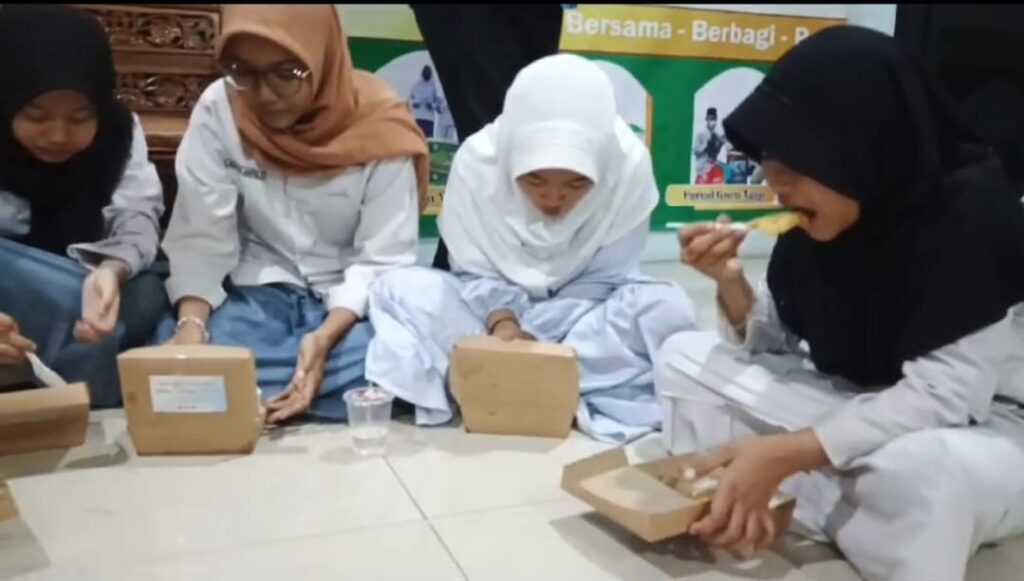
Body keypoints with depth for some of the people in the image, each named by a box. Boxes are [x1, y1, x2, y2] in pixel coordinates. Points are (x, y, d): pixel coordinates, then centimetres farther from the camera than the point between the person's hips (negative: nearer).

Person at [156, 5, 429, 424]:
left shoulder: (378, 126, -15)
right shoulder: (217, 111, -11)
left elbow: (383, 259, -15)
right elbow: (200, 236, -11)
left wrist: (325, 336, -31)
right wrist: (191, 322, -30)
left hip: (351, 299, 0)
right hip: (259, 291, 0)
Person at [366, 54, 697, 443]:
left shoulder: (629, 165, -23)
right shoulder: (477, 159, -22)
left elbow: (604, 281, -13)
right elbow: (475, 272, -9)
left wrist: (538, 340, -26)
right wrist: (501, 320, -29)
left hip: (580, 313, 0)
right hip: (492, 304, 1)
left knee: (669, 309, -30)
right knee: (398, 290, -25)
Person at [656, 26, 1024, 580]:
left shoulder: (974, 215, -24)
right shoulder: (818, 225, -7)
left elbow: (944, 395, -28)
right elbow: (775, 349, 1)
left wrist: (784, 454, -33)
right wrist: (731, 283, -18)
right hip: (862, 412, 6)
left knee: (920, 467, -42)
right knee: (683, 358, -2)